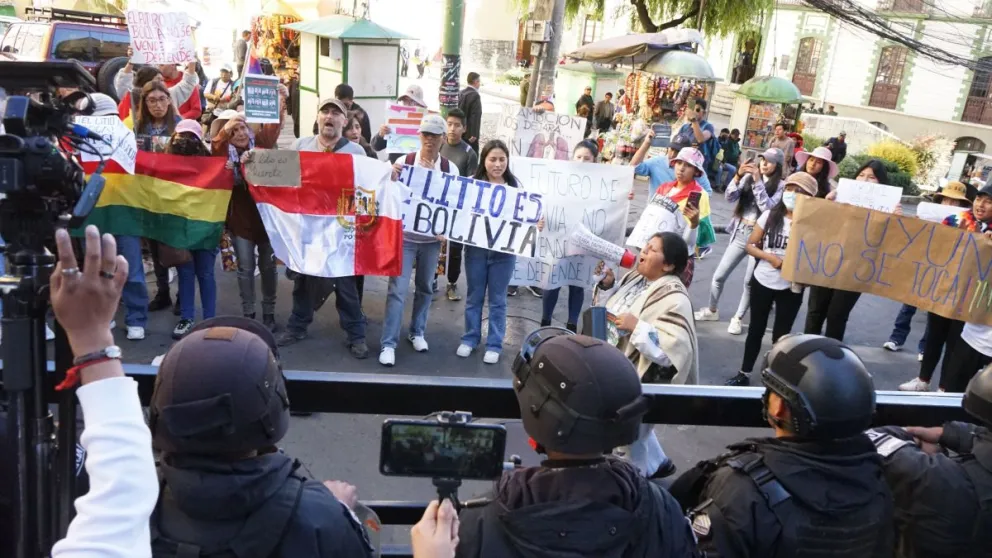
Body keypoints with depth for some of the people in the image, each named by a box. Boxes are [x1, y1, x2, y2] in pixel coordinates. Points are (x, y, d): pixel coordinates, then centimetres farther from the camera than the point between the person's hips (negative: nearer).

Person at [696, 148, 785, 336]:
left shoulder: (781, 185, -6)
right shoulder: (748, 177, 6)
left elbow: (767, 207, -19)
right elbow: (730, 197, -3)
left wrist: (758, 180, -20)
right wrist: (738, 176, -17)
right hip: (740, 233, 4)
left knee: (749, 282, 4)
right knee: (719, 276, 7)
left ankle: (738, 318, 22)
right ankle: (712, 310, 28)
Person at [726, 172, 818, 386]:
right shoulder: (770, 216, -4)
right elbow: (750, 245, 1)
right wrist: (769, 257, -15)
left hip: (791, 288, -2)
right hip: (761, 282, 2)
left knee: (780, 335, 9)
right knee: (756, 329, 14)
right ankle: (744, 374, 27)